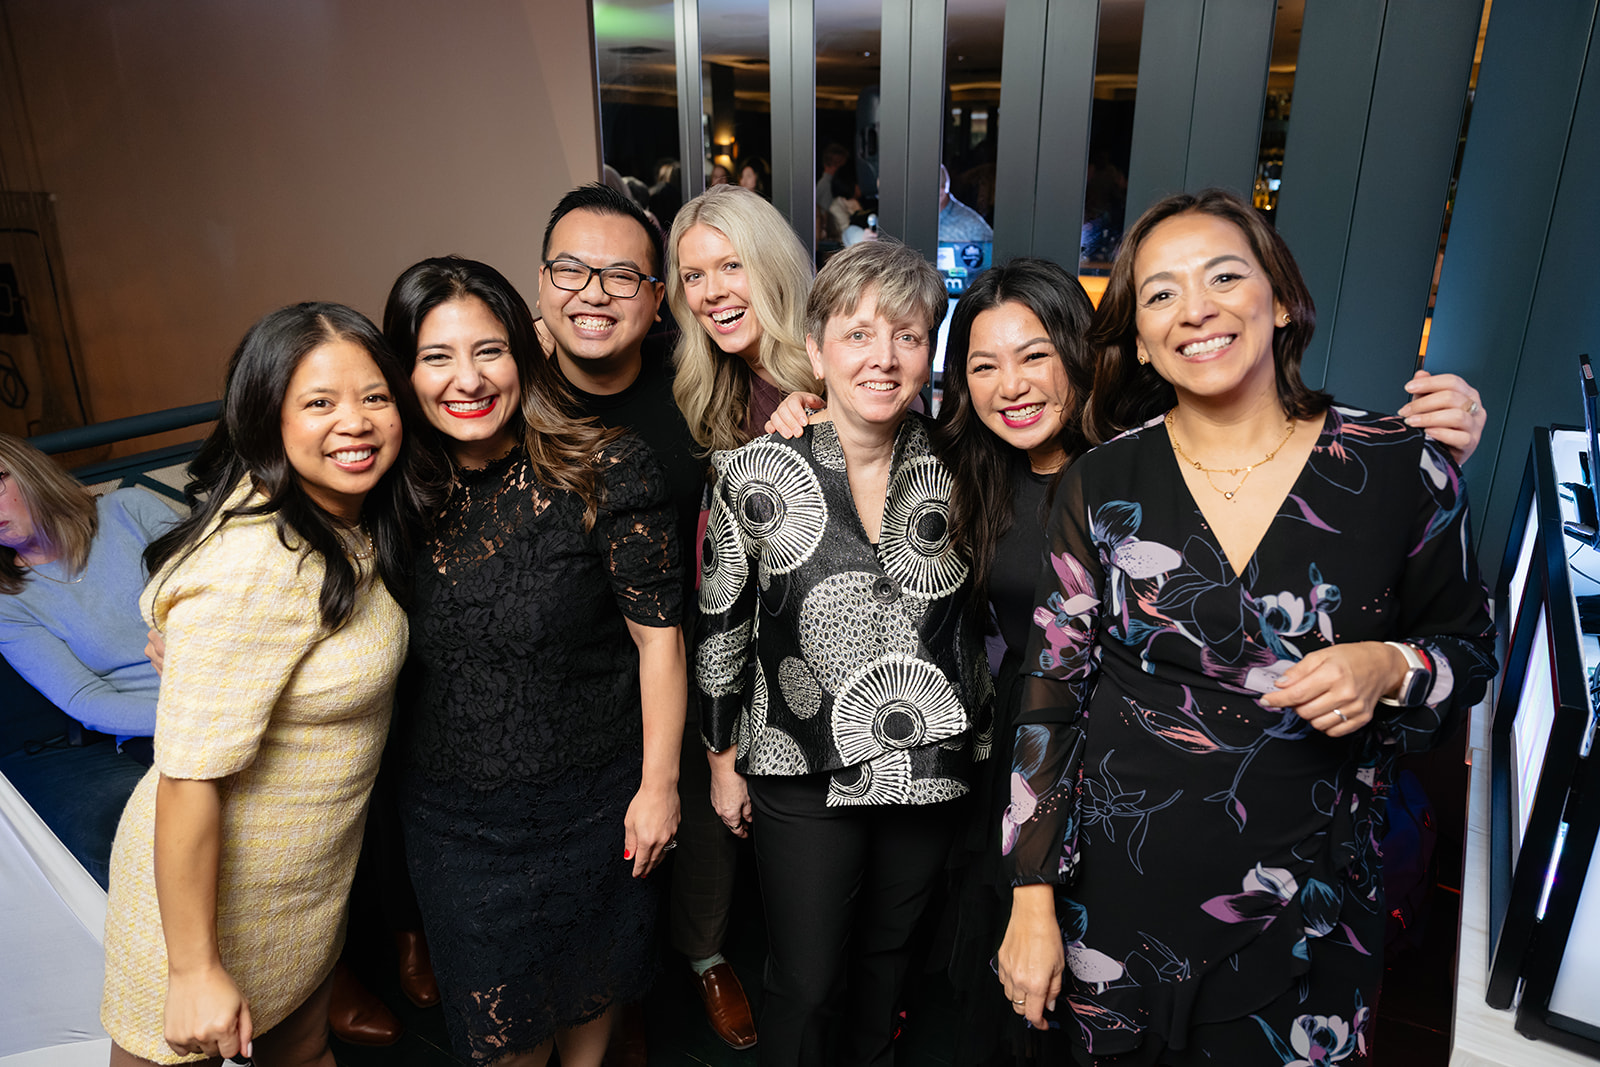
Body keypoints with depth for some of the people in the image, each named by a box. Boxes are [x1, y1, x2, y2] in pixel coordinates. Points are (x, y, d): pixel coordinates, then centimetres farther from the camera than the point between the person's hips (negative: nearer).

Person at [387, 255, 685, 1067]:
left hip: (591, 798, -2)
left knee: (592, 975, 24)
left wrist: (659, 783, -10)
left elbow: (657, 635, -14)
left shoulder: (605, 474, -19)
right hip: (449, 808, 2)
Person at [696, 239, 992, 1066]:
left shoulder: (951, 468, -6)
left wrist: (974, 739, 9)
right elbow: (719, 625, -4)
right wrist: (723, 759, 1)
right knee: (802, 981, 11)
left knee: (889, 951, 24)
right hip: (804, 776, -2)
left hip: (932, 769, 3)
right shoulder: (755, 473, -13)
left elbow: (973, 612, 7)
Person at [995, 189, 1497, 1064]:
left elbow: (1469, 648, 7)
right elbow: (1051, 691, -4)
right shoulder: (1104, 483, -6)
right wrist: (1032, 905, -5)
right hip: (1115, 888, 1)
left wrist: (1390, 668, -18)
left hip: (1308, 917, 0)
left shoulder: (1401, 467, -7)